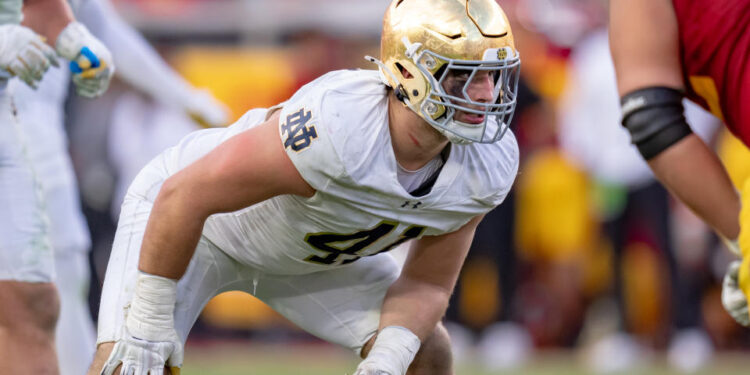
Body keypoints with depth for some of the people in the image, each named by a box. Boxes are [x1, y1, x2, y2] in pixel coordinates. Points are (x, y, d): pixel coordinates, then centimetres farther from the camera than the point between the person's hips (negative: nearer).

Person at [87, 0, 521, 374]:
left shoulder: (490, 163, -24)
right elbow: (185, 195, -34)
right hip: (192, 220, -6)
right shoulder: (338, 129, -44)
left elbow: (428, 284, -8)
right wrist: (149, 321, -25)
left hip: (314, 248, 6)